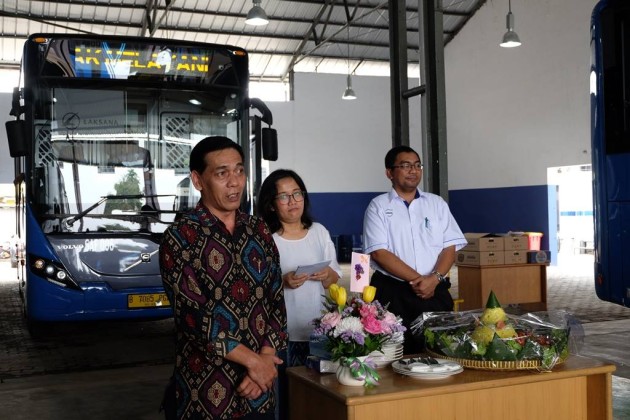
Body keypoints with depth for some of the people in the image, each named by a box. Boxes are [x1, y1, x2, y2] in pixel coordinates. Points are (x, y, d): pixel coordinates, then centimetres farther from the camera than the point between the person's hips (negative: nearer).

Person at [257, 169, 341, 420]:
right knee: (285, 399, -1)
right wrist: (282, 282, -22)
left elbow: (336, 283, 12)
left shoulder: (319, 232, 9)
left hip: (319, 333, 4)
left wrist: (327, 276, -8)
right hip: (282, 336, -4)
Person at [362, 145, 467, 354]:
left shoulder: (437, 203, 12)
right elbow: (379, 253, -7)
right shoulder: (378, 206, 2)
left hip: (435, 292, 3)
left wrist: (435, 278, -12)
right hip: (392, 293, -3)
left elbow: (450, 247, 5)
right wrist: (416, 279, -14)